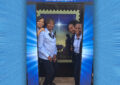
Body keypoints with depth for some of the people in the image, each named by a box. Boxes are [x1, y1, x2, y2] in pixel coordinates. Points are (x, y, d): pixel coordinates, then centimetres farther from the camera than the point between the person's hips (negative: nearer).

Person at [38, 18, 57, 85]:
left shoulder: (52, 33, 10)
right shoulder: (42, 33, -12)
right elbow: (40, 46, -14)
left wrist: (55, 54, 1)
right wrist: (48, 56, -13)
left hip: (52, 57, 7)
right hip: (45, 57, -6)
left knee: (53, 72, 15)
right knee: (50, 72, -5)